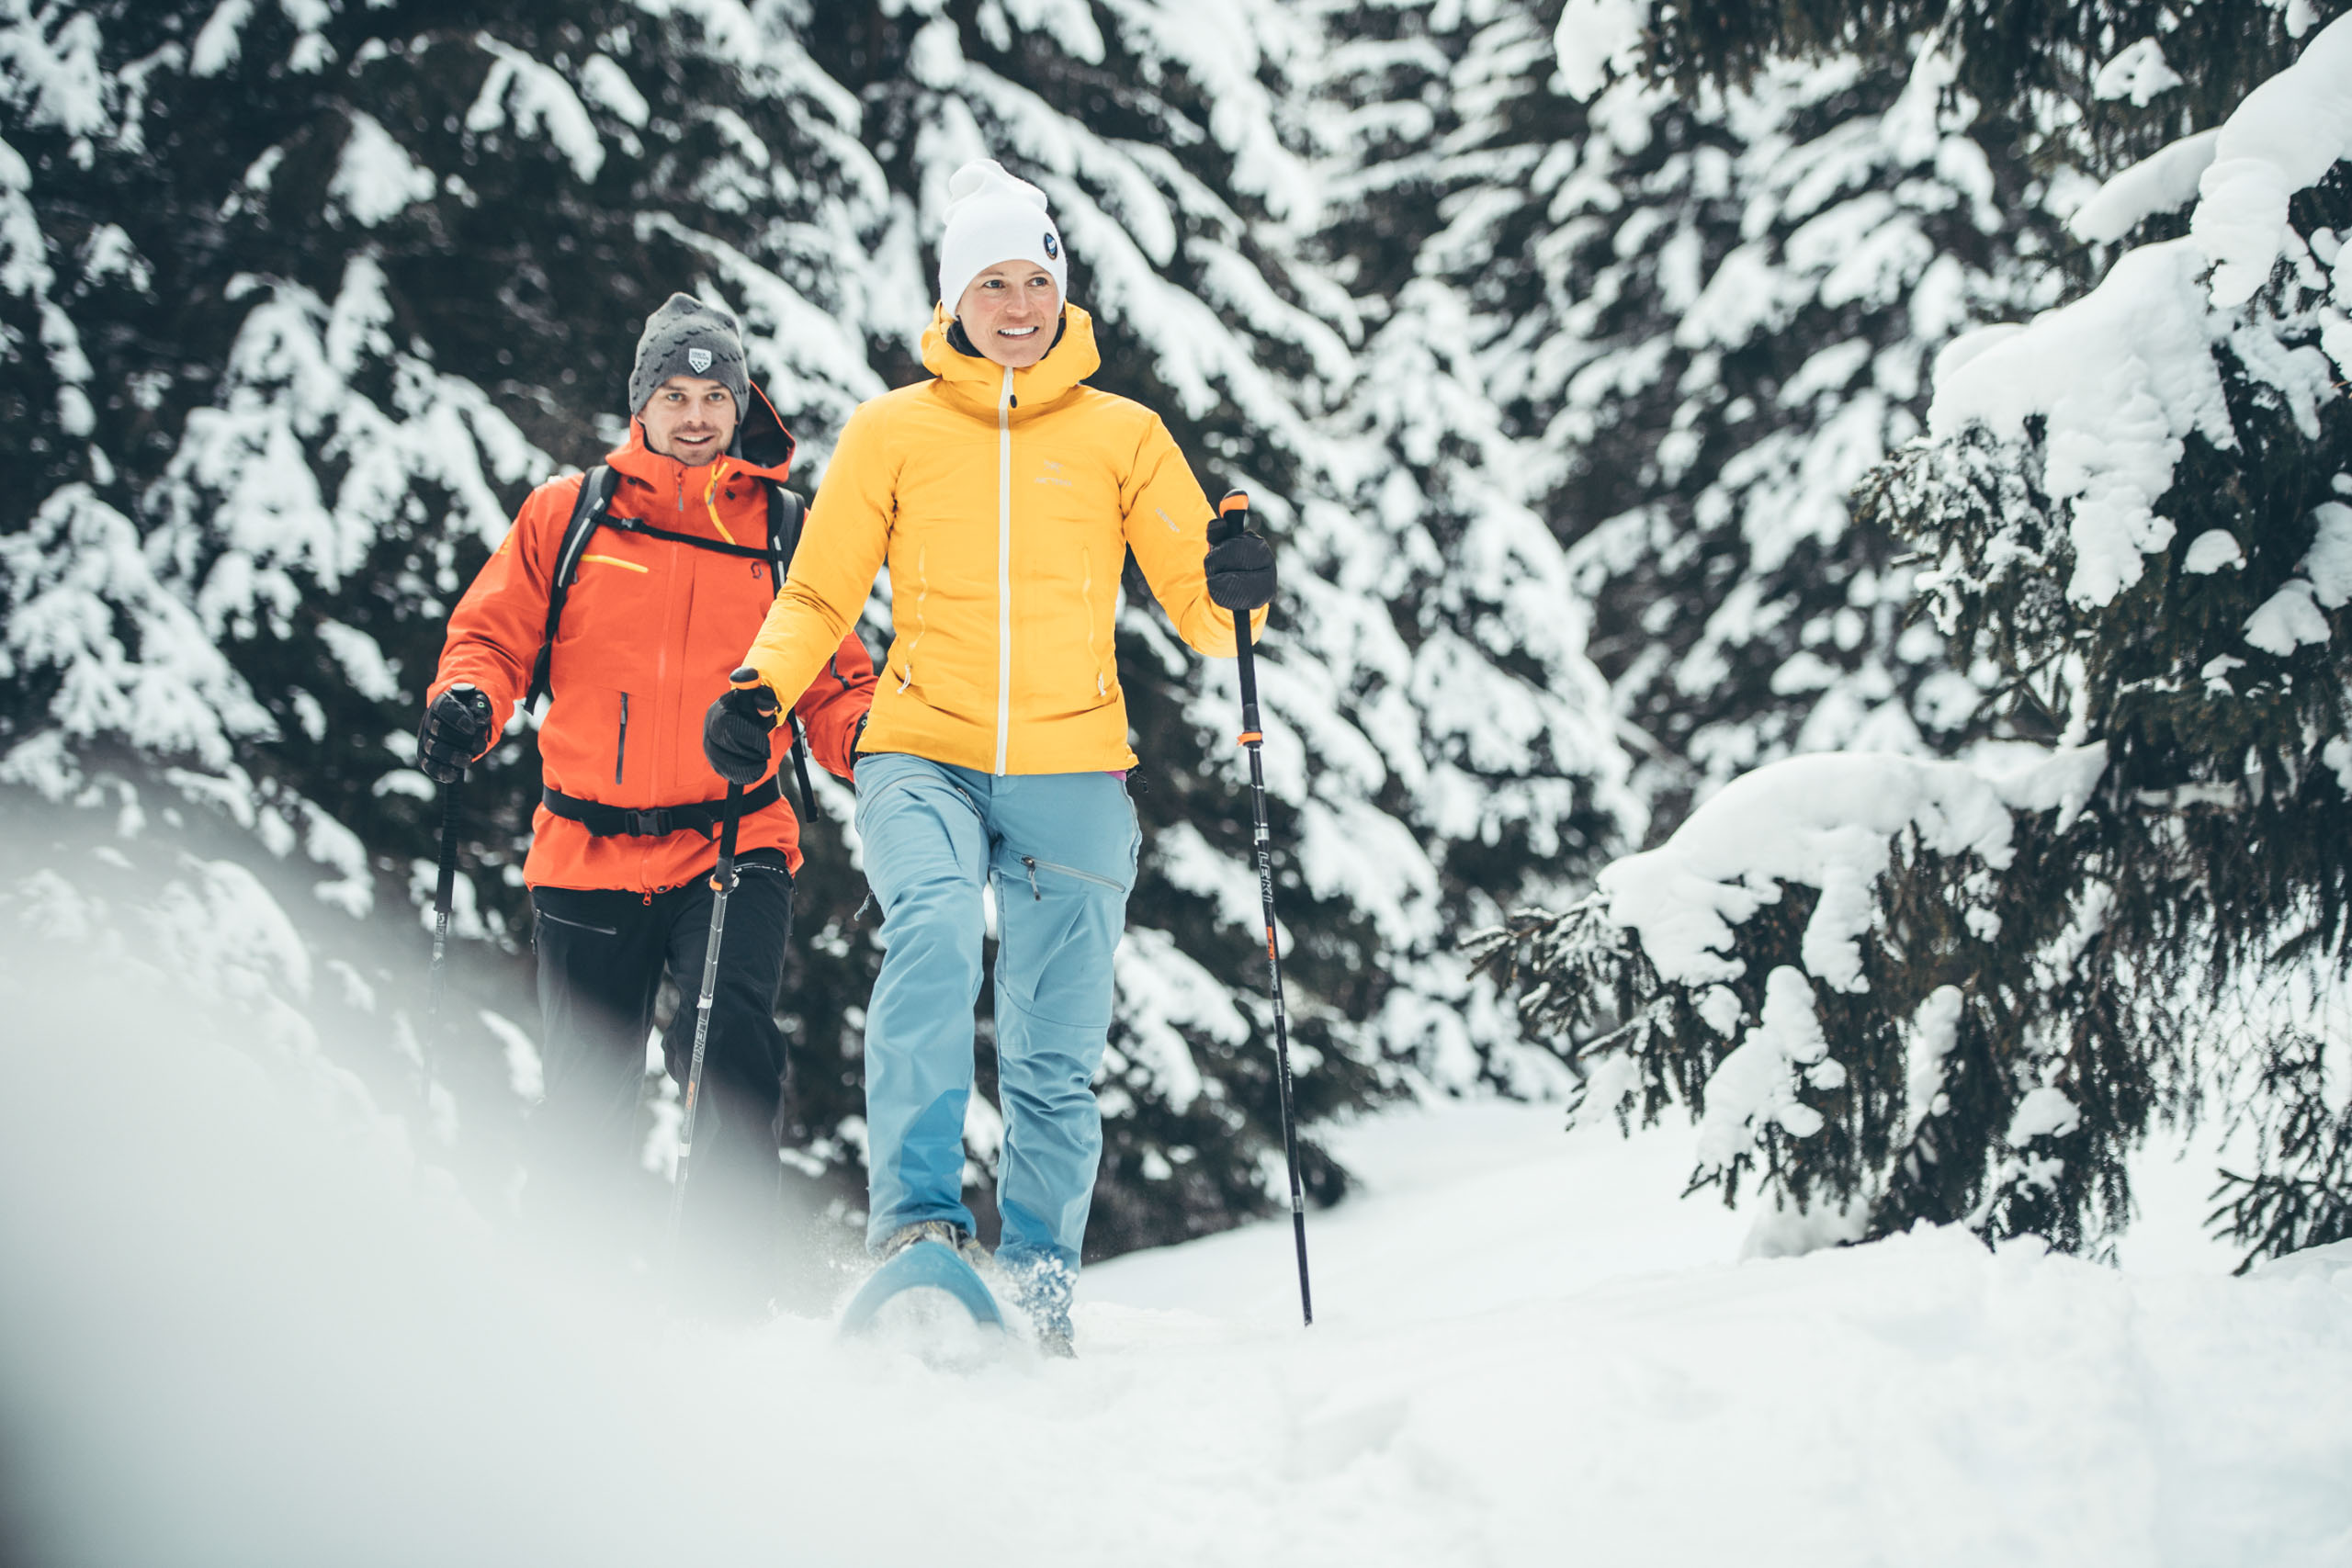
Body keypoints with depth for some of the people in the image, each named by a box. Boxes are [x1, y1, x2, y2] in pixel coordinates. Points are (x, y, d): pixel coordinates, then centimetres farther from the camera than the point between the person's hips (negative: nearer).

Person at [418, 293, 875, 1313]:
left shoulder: (782, 535, 8)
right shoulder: (566, 516, 8)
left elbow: (831, 684, 11)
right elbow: (493, 635, 9)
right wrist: (466, 702, -11)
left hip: (735, 846, -1)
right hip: (588, 852, 1)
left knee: (730, 1044, -23)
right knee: (586, 1096, 7)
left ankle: (728, 1295, -18)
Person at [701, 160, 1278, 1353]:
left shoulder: (1123, 436, 11)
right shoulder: (892, 431, 10)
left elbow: (1198, 609, 8)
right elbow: (819, 596, 12)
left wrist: (1237, 592, -15)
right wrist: (760, 689, -7)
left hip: (1072, 774, 1)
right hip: (924, 758, -1)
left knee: (1055, 1059, 0)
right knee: (933, 929, -31)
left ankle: (1039, 1285, 15)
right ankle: (918, 1220, -34)